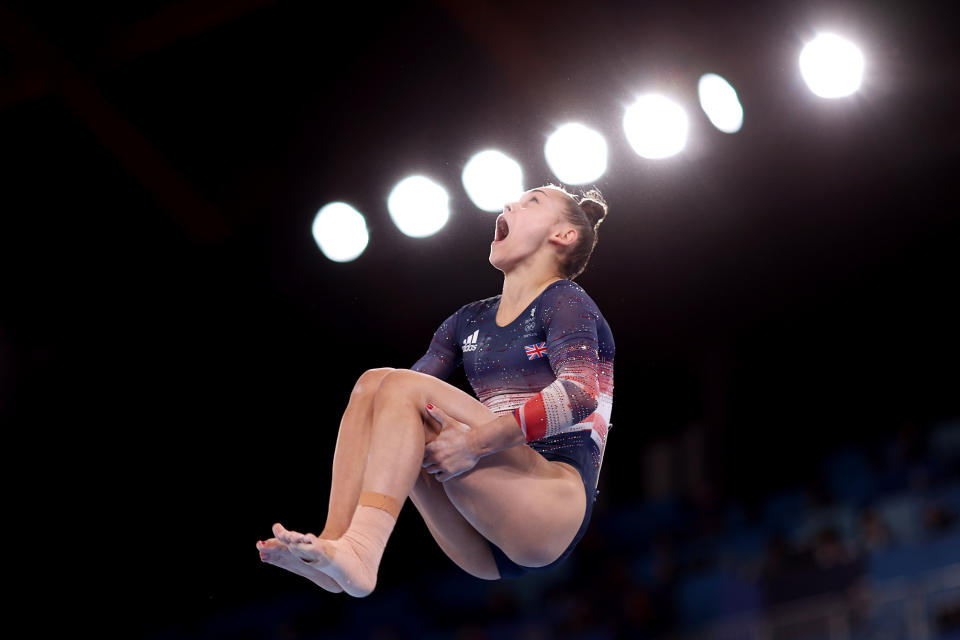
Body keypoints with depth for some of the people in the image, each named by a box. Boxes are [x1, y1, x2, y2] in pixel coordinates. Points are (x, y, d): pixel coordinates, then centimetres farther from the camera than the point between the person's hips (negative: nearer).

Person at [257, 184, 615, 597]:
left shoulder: (565, 303, 2)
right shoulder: (469, 320, 24)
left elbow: (579, 395, -17)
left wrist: (476, 442, -27)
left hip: (558, 499, -6)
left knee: (402, 386, -19)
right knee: (373, 382, -5)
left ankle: (358, 554, -39)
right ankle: (332, 543, -24)